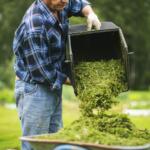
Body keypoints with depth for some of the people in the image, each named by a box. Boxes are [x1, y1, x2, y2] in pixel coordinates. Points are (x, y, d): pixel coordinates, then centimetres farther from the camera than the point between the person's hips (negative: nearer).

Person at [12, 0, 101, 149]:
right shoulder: (34, 27, -27)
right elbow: (41, 72, -23)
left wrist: (90, 14, -1)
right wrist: (69, 80, -9)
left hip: (53, 87, 8)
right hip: (34, 90, -8)